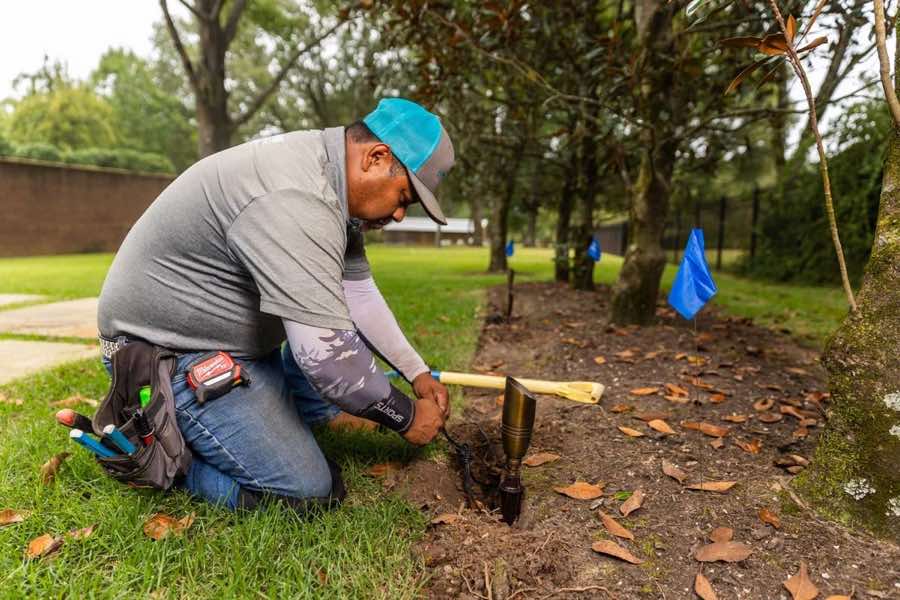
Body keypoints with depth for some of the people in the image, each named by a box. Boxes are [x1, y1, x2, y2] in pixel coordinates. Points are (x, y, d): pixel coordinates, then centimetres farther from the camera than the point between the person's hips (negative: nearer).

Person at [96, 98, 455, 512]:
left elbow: (359, 292, 6)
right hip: (169, 352, -9)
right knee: (307, 491, -12)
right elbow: (326, 353, -33)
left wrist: (417, 372, 6)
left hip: (237, 338, 10)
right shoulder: (293, 200, -31)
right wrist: (407, 417, -16)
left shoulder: (332, 175, 1)